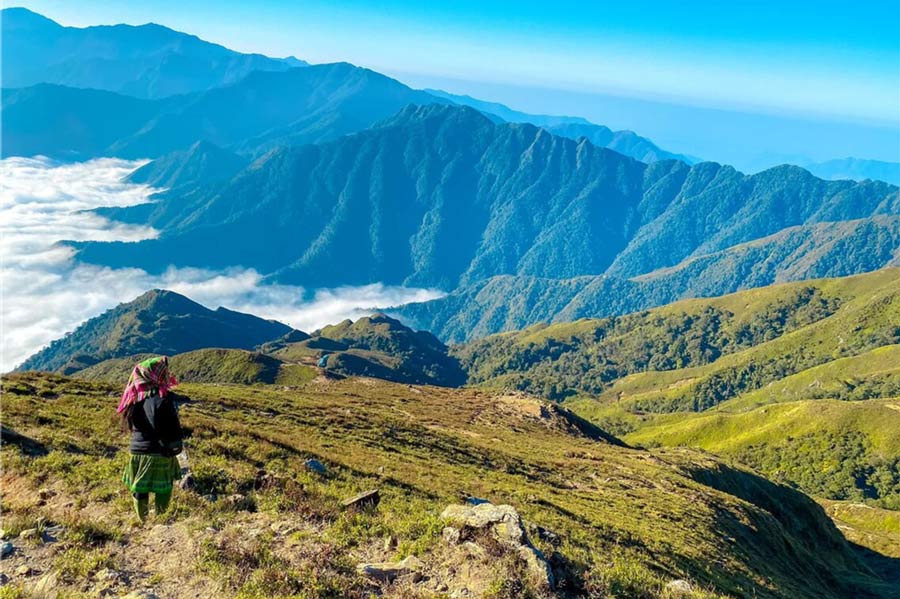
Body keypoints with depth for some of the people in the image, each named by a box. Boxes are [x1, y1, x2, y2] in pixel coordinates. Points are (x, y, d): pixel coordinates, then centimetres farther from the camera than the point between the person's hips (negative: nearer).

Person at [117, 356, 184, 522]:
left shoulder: (135, 397, 1)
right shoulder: (163, 399, -19)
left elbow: (130, 424, 13)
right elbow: (173, 428, -16)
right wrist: (177, 445, -3)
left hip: (137, 450, 6)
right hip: (160, 453, -6)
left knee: (140, 491, 14)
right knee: (163, 490, 8)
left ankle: (143, 521, 25)